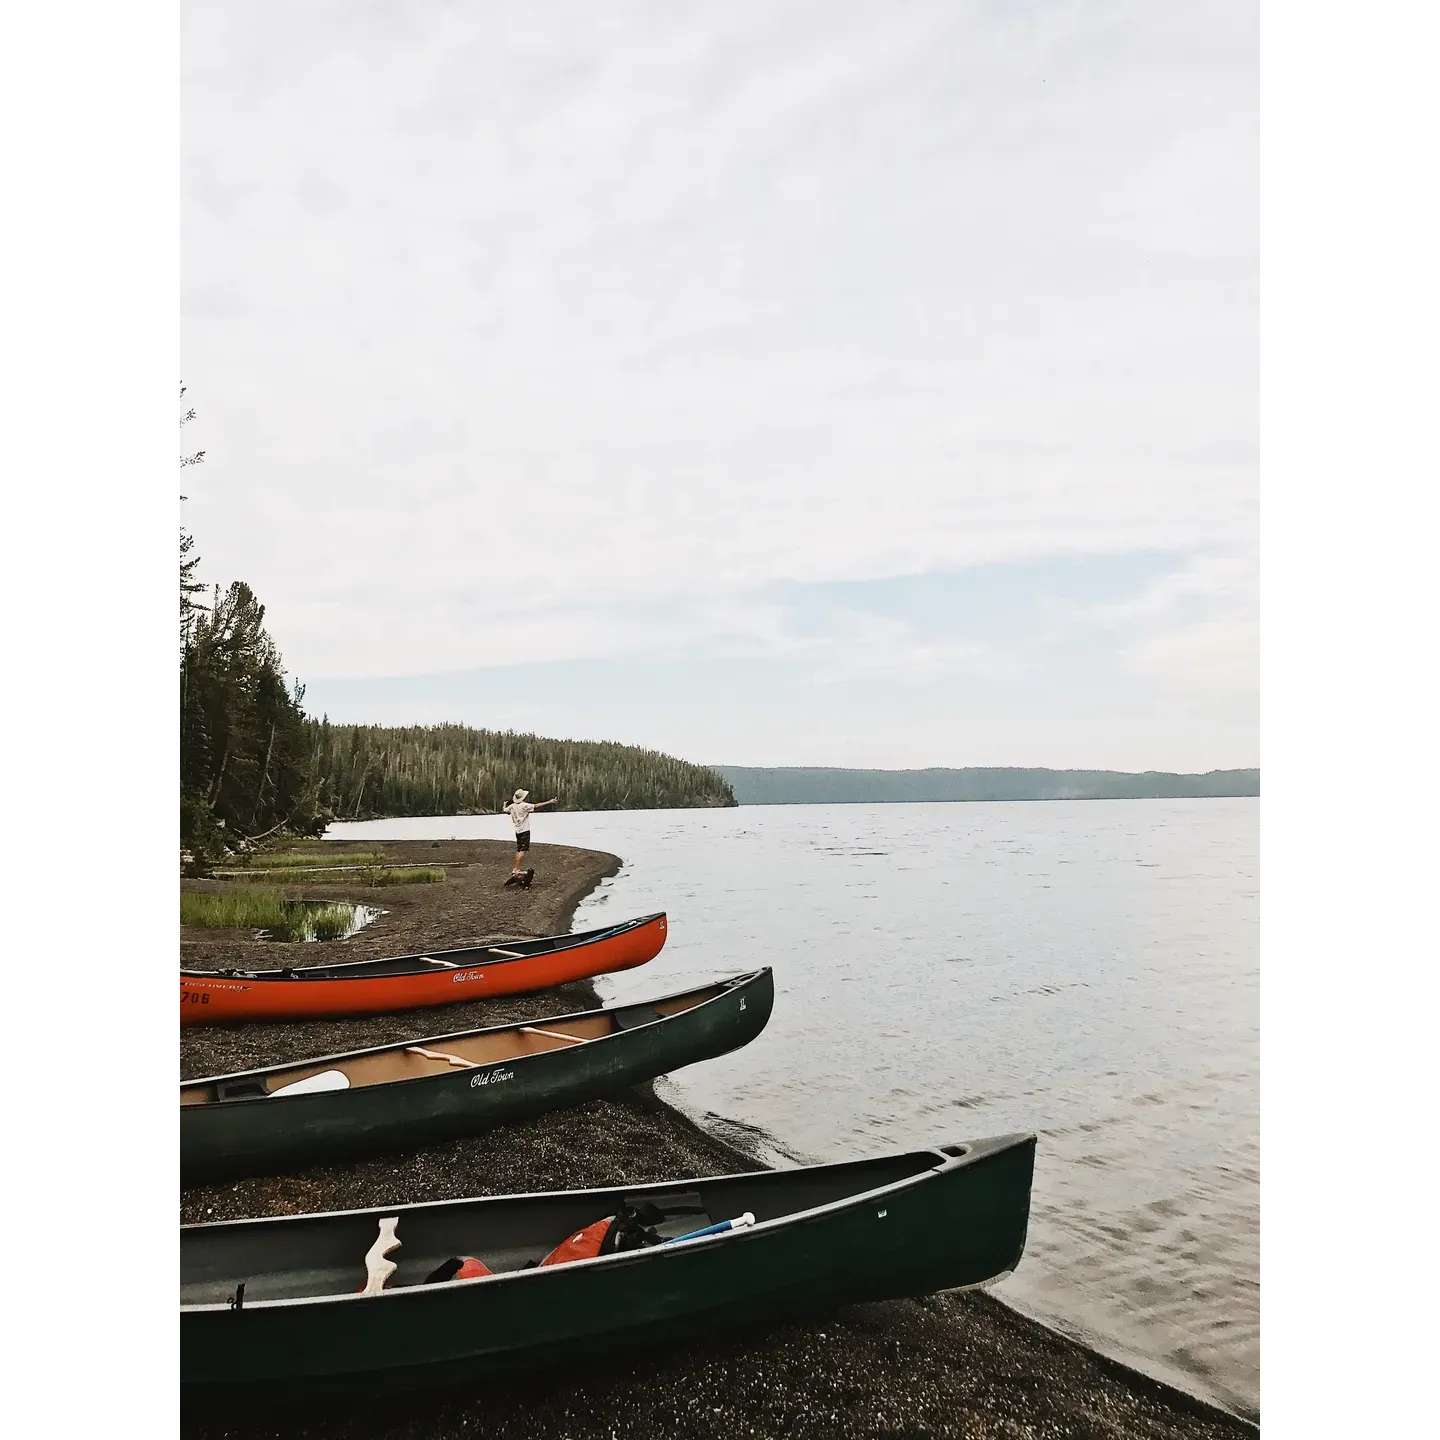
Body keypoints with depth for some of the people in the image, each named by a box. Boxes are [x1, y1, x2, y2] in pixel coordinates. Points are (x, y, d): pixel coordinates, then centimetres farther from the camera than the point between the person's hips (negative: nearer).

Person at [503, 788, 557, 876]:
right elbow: (536, 806, -21)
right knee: (522, 850, -10)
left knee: (518, 850, 15)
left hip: (517, 831, 8)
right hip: (524, 831, -8)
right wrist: (549, 802, -22)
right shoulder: (524, 805, -11)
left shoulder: (512, 806, 9)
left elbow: (505, 810, 26)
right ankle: (516, 869, -17)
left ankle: (516, 869, 17)